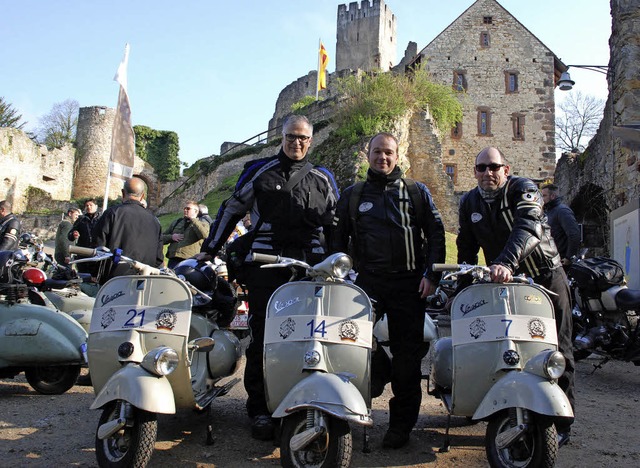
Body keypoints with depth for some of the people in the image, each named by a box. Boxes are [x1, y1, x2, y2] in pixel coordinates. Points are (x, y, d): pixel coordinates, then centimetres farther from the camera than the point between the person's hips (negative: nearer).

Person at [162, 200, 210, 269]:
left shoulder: (202, 223, 12)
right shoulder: (177, 222, 24)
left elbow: (204, 235, -13)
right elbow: (162, 237, 25)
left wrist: (193, 219, -4)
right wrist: (171, 237, 2)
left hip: (190, 261, -4)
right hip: (173, 260, 5)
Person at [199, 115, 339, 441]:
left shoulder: (322, 179, 18)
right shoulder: (259, 171, 12)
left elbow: (336, 224, 25)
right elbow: (231, 209, 14)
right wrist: (209, 249, 11)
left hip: (309, 266, 2)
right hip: (265, 264, -1)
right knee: (263, 337, -4)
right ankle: (259, 410, 4)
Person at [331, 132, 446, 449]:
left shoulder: (417, 192, 12)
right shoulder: (352, 195, 15)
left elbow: (436, 233, 7)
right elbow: (338, 238, 14)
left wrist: (431, 275, -5)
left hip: (409, 282, -1)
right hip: (369, 280, 1)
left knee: (406, 356, 1)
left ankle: (401, 424, 12)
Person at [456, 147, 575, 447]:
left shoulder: (523, 189, -12)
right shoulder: (469, 202, 4)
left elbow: (528, 227, -31)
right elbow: (466, 246, 11)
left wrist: (506, 262, -46)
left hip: (545, 277, -4)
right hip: (504, 281, 4)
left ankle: (560, 421, 10)